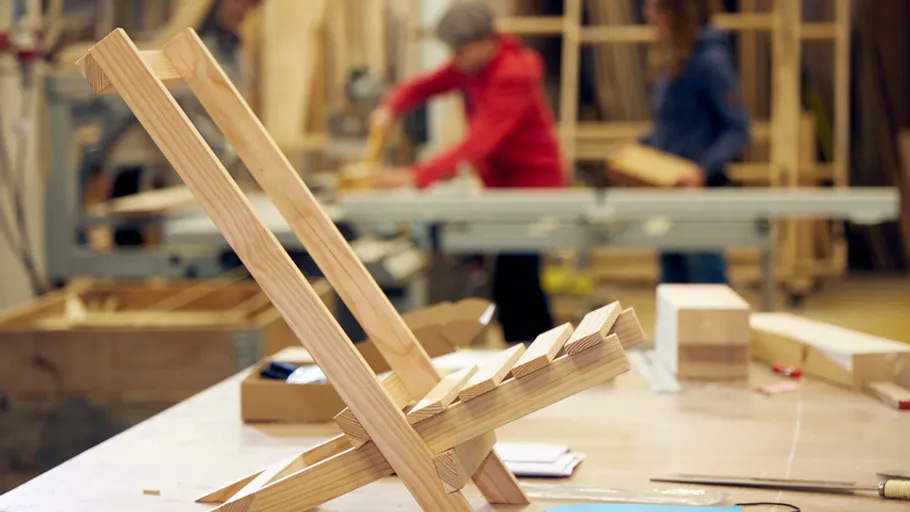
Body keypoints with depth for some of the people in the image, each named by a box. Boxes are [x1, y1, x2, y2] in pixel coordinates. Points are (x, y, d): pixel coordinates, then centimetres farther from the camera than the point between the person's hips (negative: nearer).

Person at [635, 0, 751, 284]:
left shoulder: (710, 60, -14)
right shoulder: (672, 60, 11)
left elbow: (737, 130, -16)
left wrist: (705, 169, -28)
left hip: (702, 190, -9)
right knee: (674, 282, 13)